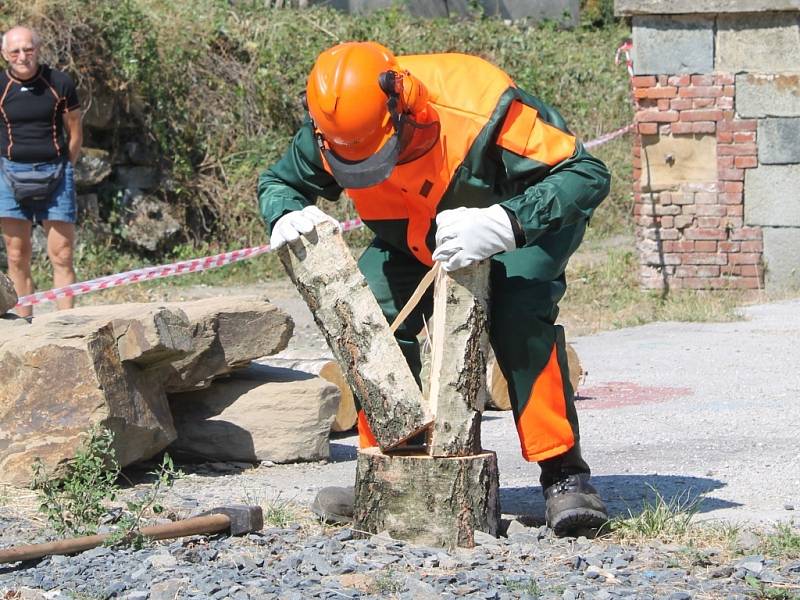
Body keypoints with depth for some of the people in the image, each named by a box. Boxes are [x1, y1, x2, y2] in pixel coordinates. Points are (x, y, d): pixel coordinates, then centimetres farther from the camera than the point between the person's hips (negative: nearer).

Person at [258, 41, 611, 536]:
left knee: (519, 315, -30)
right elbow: (277, 183, -6)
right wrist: (287, 216, -32)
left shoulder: (479, 109, -42)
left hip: (526, 222, -4)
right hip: (413, 234, 5)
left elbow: (588, 175, -40)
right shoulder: (332, 131, -27)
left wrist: (506, 226, -55)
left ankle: (564, 476, -22)